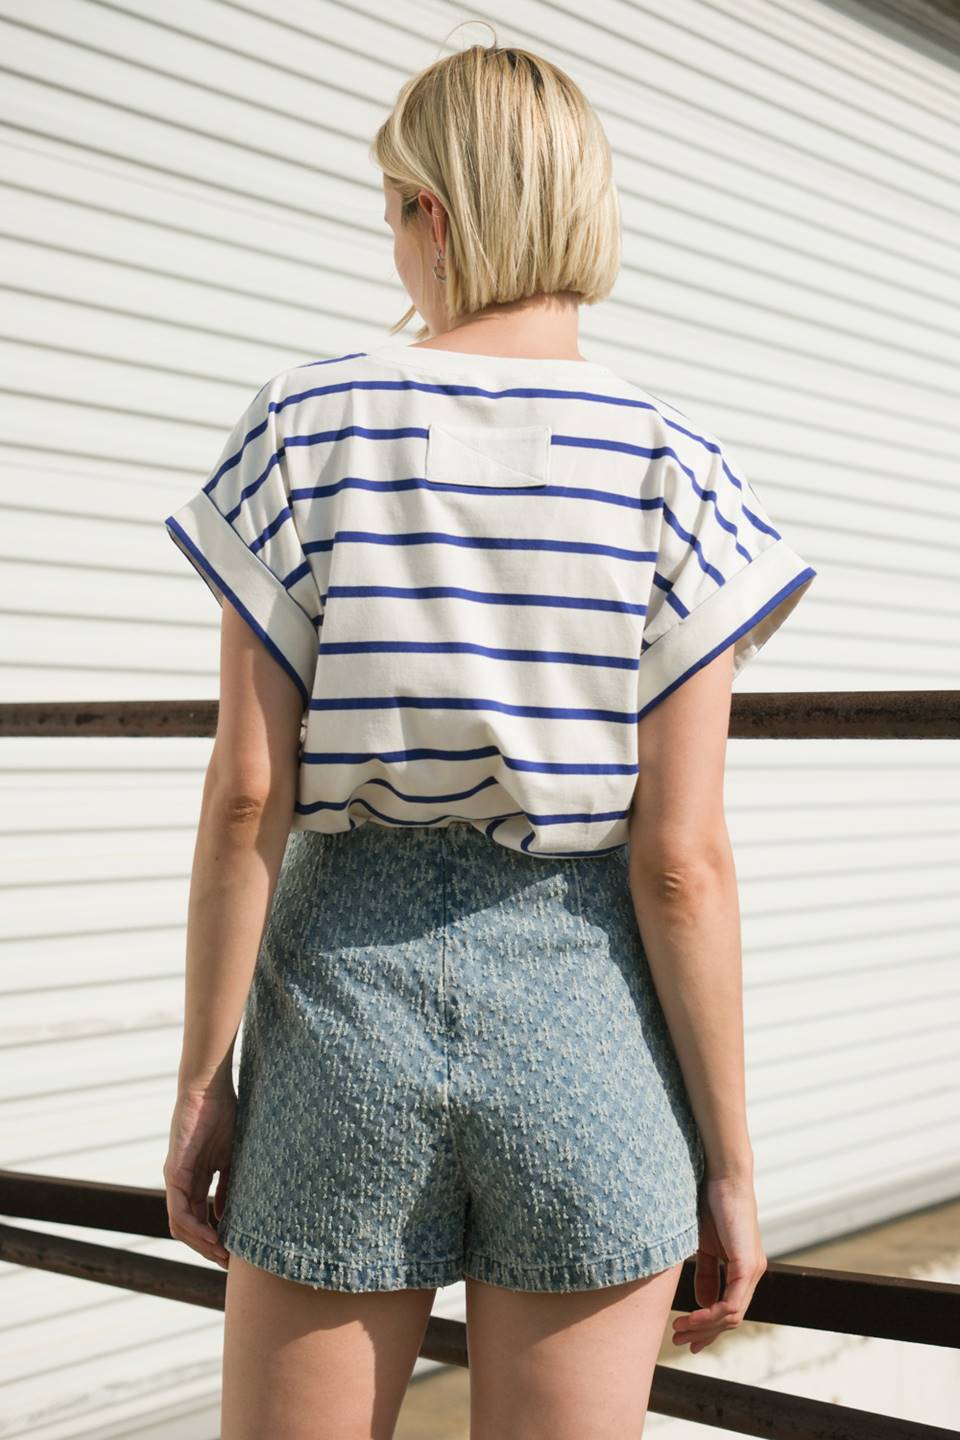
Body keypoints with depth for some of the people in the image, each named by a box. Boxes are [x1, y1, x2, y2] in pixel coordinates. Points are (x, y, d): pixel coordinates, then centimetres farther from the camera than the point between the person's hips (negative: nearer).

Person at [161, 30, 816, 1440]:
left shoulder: (308, 428, -3)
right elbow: (679, 858, -8)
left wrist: (204, 1078, 4)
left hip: (346, 1000, 1)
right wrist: (729, 1162, 0)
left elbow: (247, 797, -6)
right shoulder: (676, 469, -4)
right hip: (584, 1011, 0)